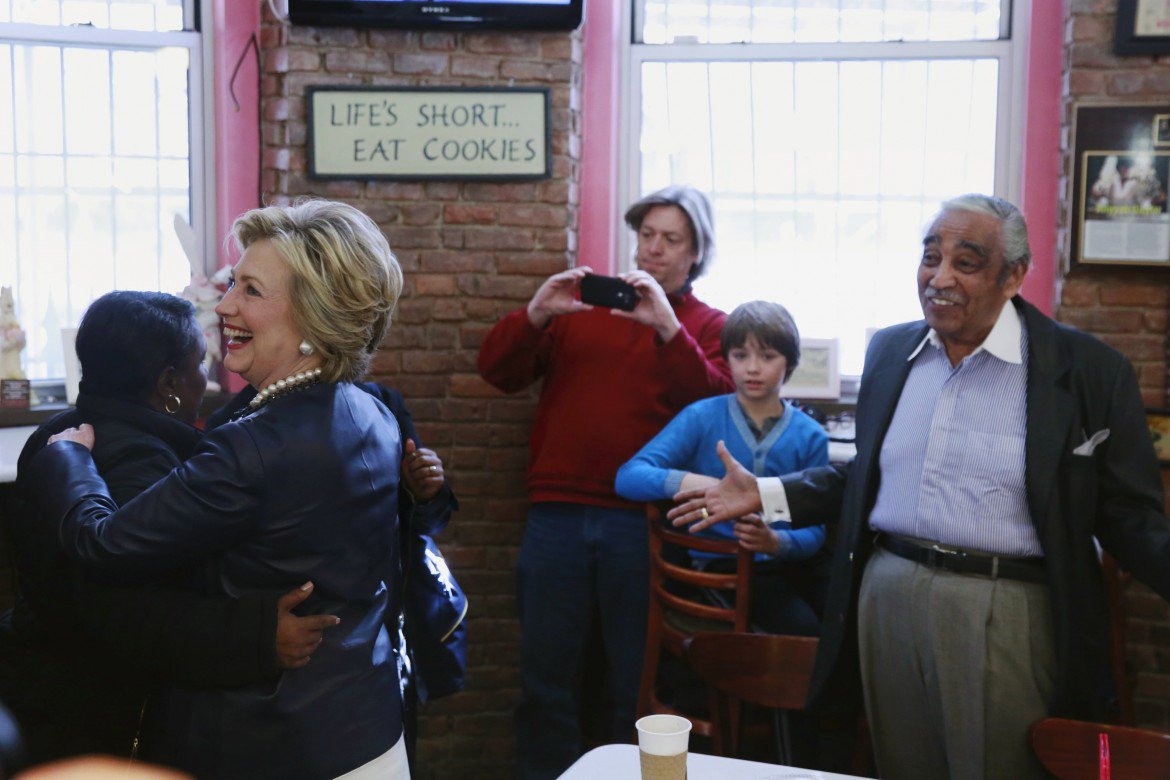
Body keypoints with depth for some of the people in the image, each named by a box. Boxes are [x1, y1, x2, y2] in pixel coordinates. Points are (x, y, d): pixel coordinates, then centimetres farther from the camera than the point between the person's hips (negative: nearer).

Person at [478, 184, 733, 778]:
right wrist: (536, 313, -10)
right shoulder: (581, 301, 13)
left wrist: (666, 324, -19)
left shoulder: (707, 324, 9)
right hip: (557, 513, 2)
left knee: (639, 682, 8)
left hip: (642, 522, -1)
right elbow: (497, 371, 7)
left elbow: (717, 404, -10)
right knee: (545, 676, 9)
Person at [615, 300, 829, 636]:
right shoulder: (702, 417, -1)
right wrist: (687, 481, -33)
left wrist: (775, 542, -23)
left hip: (792, 557, 3)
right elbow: (628, 476, -13)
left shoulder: (810, 436, 4)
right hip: (725, 566, -3)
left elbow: (813, 530, 0)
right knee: (806, 630, -26)